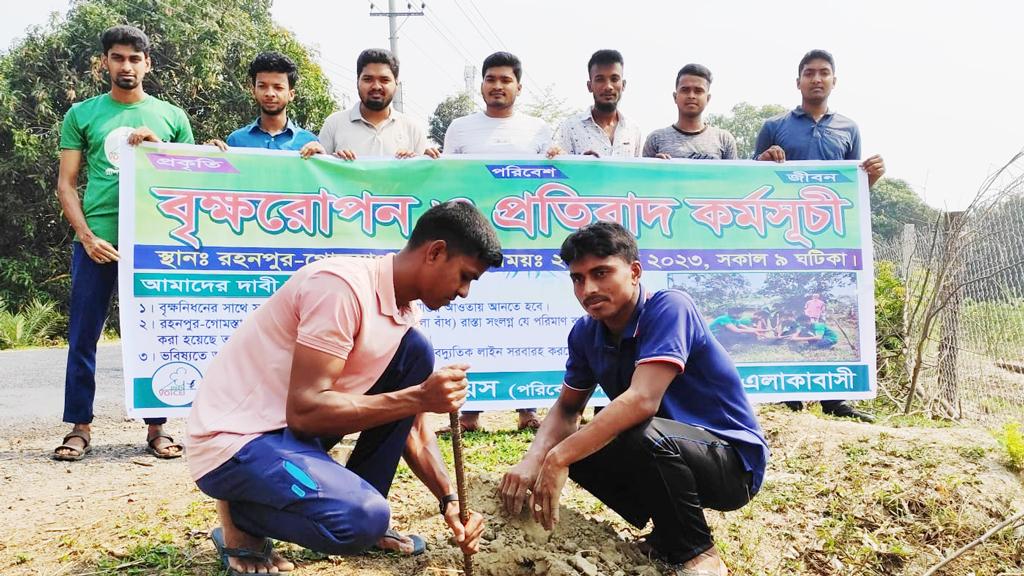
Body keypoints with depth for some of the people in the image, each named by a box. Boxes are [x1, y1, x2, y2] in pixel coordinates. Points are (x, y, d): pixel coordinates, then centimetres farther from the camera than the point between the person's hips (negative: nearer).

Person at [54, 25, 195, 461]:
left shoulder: (171, 117, 10)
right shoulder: (82, 115, 9)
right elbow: (66, 184, 6)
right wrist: (87, 236, -7)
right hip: (96, 241, 0)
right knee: (82, 339, 3)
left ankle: (156, 428, 13)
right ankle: (80, 428, 14)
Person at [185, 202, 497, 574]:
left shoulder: (405, 310, 4)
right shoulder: (342, 285, -23)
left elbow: (414, 430, 9)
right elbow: (304, 409, -26)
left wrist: (450, 501, -2)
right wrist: (419, 398, -26)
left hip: (295, 430, 8)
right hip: (234, 442, -8)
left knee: (414, 352, -2)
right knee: (364, 519, -29)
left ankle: (358, 503, 7)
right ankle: (240, 520, 1)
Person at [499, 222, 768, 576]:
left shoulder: (668, 307, -24)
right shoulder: (585, 333, -2)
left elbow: (642, 401, -34)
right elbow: (567, 408, 7)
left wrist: (559, 458, -33)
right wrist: (533, 460, -14)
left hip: (733, 461, -7)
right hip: (667, 454, 8)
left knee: (644, 435, -34)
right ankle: (670, 533, 9)